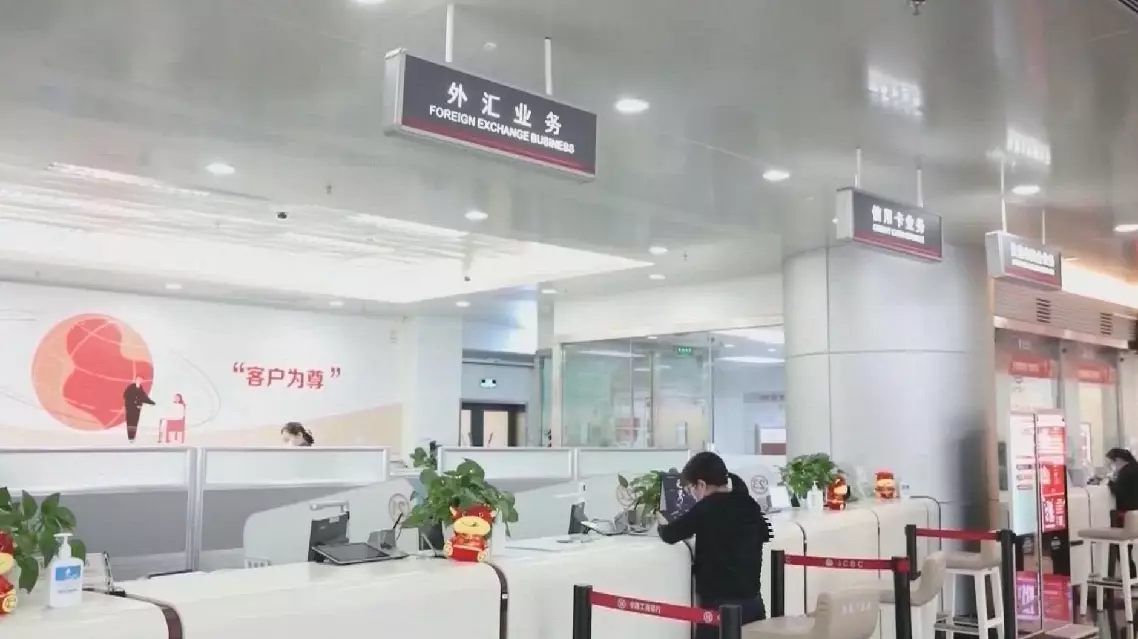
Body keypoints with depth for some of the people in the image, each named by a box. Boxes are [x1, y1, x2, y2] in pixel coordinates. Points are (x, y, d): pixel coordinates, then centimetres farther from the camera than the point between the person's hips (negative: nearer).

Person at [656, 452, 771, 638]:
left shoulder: (707, 509, -12)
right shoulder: (748, 505, 6)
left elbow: (670, 535, -11)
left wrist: (663, 525, 12)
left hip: (719, 606, -7)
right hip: (753, 603, 7)